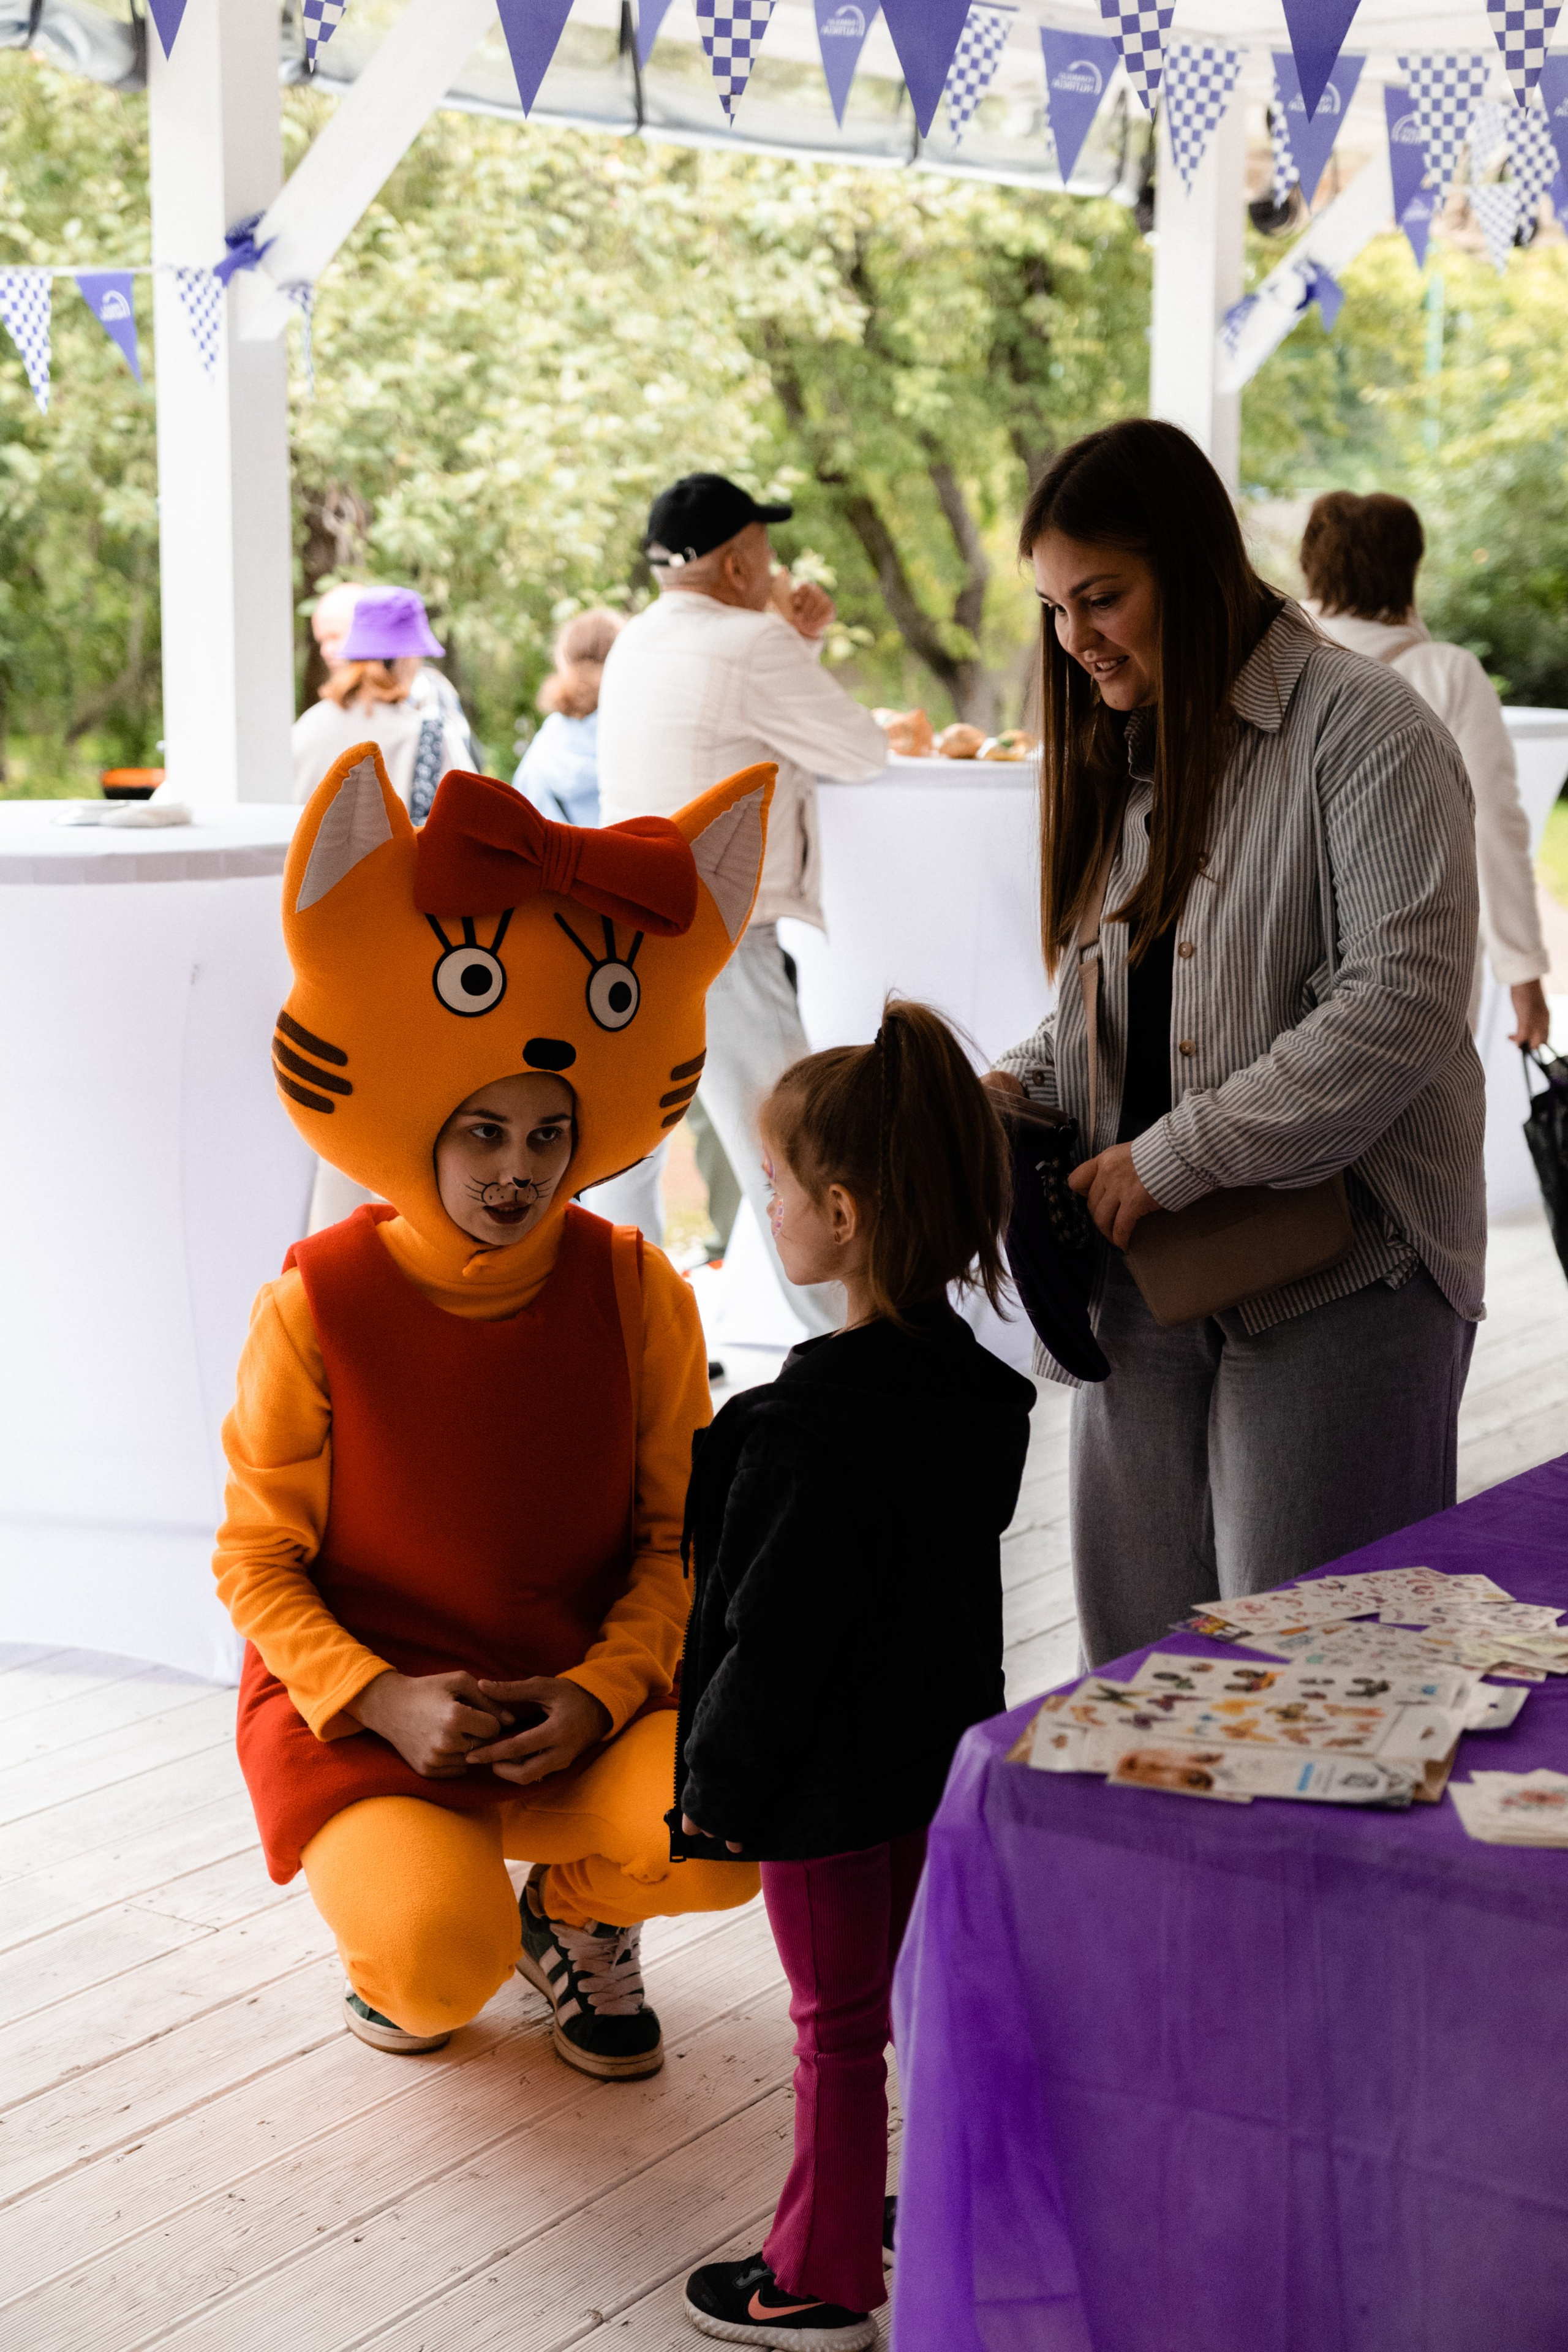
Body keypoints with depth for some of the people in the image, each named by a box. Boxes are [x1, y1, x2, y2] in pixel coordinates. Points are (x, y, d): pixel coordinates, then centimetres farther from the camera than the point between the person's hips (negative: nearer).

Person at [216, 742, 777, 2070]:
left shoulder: (634, 1295, -5)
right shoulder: (318, 1308, -11)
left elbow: (676, 1536, 0)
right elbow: (257, 1559, -6)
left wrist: (601, 1689, -17)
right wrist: (381, 1698, -21)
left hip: (581, 1698, 2)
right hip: (360, 1703, -2)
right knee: (443, 1959, -29)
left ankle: (576, 1912, 11)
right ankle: (396, 1917, 13)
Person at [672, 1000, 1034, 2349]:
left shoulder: (810, 1434, -27)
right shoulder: (973, 1390, -2)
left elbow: (774, 1636, -23)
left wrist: (715, 1780, -11)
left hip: (830, 1780, -8)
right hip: (944, 1747, 8)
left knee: (838, 2029, 6)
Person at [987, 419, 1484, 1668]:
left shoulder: (1361, 729, -10)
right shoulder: (1118, 749, 15)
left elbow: (1403, 1006, -20)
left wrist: (1171, 1159, -19)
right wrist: (1017, 1089, 0)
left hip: (1332, 1271, -7)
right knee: (1139, 1649, 9)